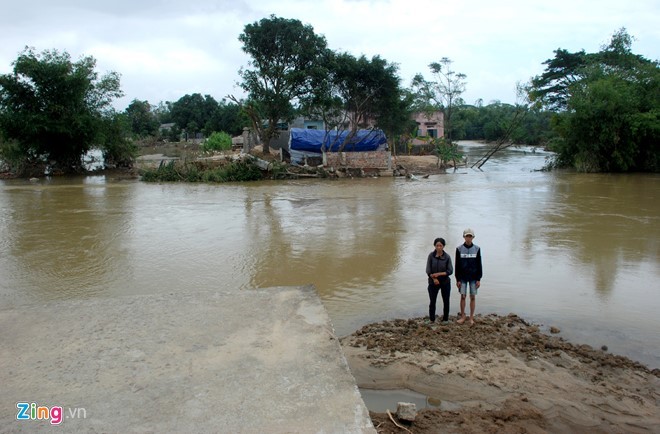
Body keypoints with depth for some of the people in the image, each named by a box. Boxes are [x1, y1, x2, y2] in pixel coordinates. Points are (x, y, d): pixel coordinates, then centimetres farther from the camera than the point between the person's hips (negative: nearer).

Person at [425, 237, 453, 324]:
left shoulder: (447, 257, -7)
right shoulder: (431, 255, -6)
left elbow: (450, 271, -10)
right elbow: (428, 270, -6)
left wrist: (439, 274, -20)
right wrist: (434, 278, -18)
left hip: (445, 282, 0)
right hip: (433, 282, 0)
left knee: (446, 301, 9)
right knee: (432, 302, 0)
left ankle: (445, 319, 24)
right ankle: (432, 320, 13)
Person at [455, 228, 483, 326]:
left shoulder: (477, 249, -1)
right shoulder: (459, 249, -2)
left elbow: (479, 265, 2)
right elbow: (457, 265, 0)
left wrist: (479, 279, -2)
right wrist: (458, 279, -3)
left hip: (473, 277, 0)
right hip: (463, 277, 0)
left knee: (473, 297, 3)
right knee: (463, 296, 2)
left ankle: (471, 317, 14)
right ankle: (462, 316, 15)